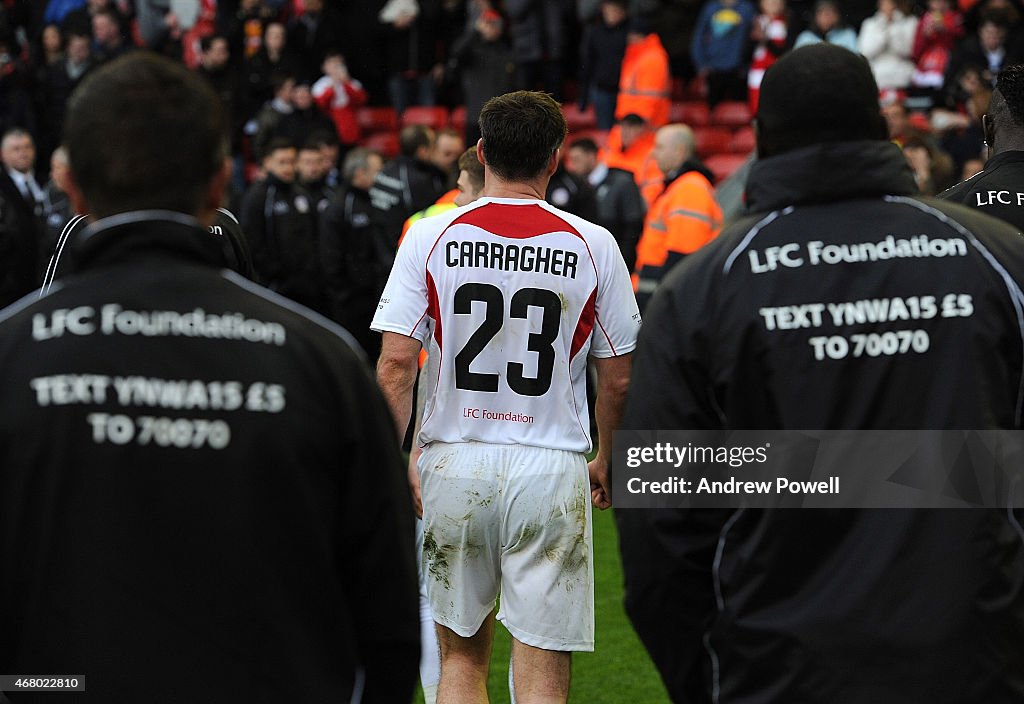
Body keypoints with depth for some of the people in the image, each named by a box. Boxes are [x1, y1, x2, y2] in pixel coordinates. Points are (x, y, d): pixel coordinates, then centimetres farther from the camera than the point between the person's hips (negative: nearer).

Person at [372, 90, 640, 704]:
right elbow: (618, 376, 4)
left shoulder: (430, 237, -2)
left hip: (453, 466, 1)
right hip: (550, 469, -1)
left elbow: (396, 362, -6)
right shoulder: (593, 245, -1)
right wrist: (605, 460, 18)